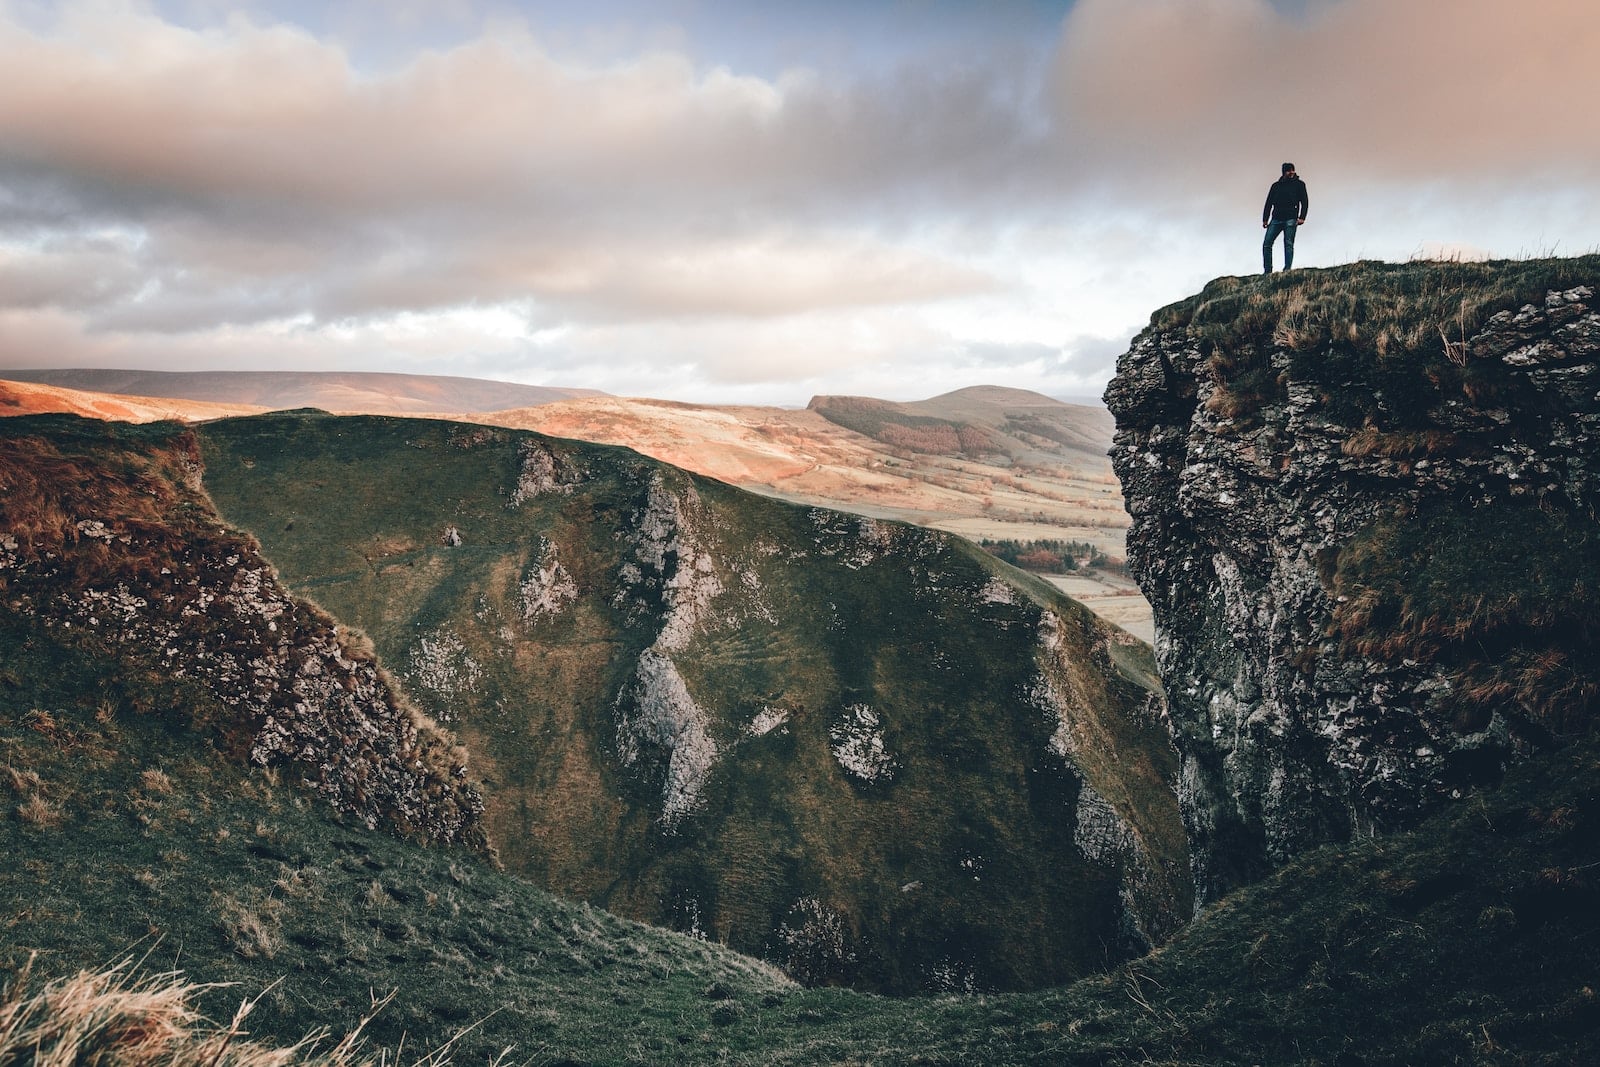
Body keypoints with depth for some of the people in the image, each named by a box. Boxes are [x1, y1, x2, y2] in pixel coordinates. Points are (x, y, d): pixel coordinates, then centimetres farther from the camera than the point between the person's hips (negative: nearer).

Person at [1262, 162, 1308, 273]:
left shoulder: (1299, 184, 10)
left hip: (1290, 219, -3)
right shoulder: (1276, 185, 18)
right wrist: (1265, 219, 7)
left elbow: (1305, 202, 5)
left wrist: (1302, 217, -9)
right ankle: (1267, 271, -4)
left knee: (1288, 244, -8)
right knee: (1266, 244, -7)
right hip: (1276, 219, 3)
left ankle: (1287, 270, -11)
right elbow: (1268, 203, 17)